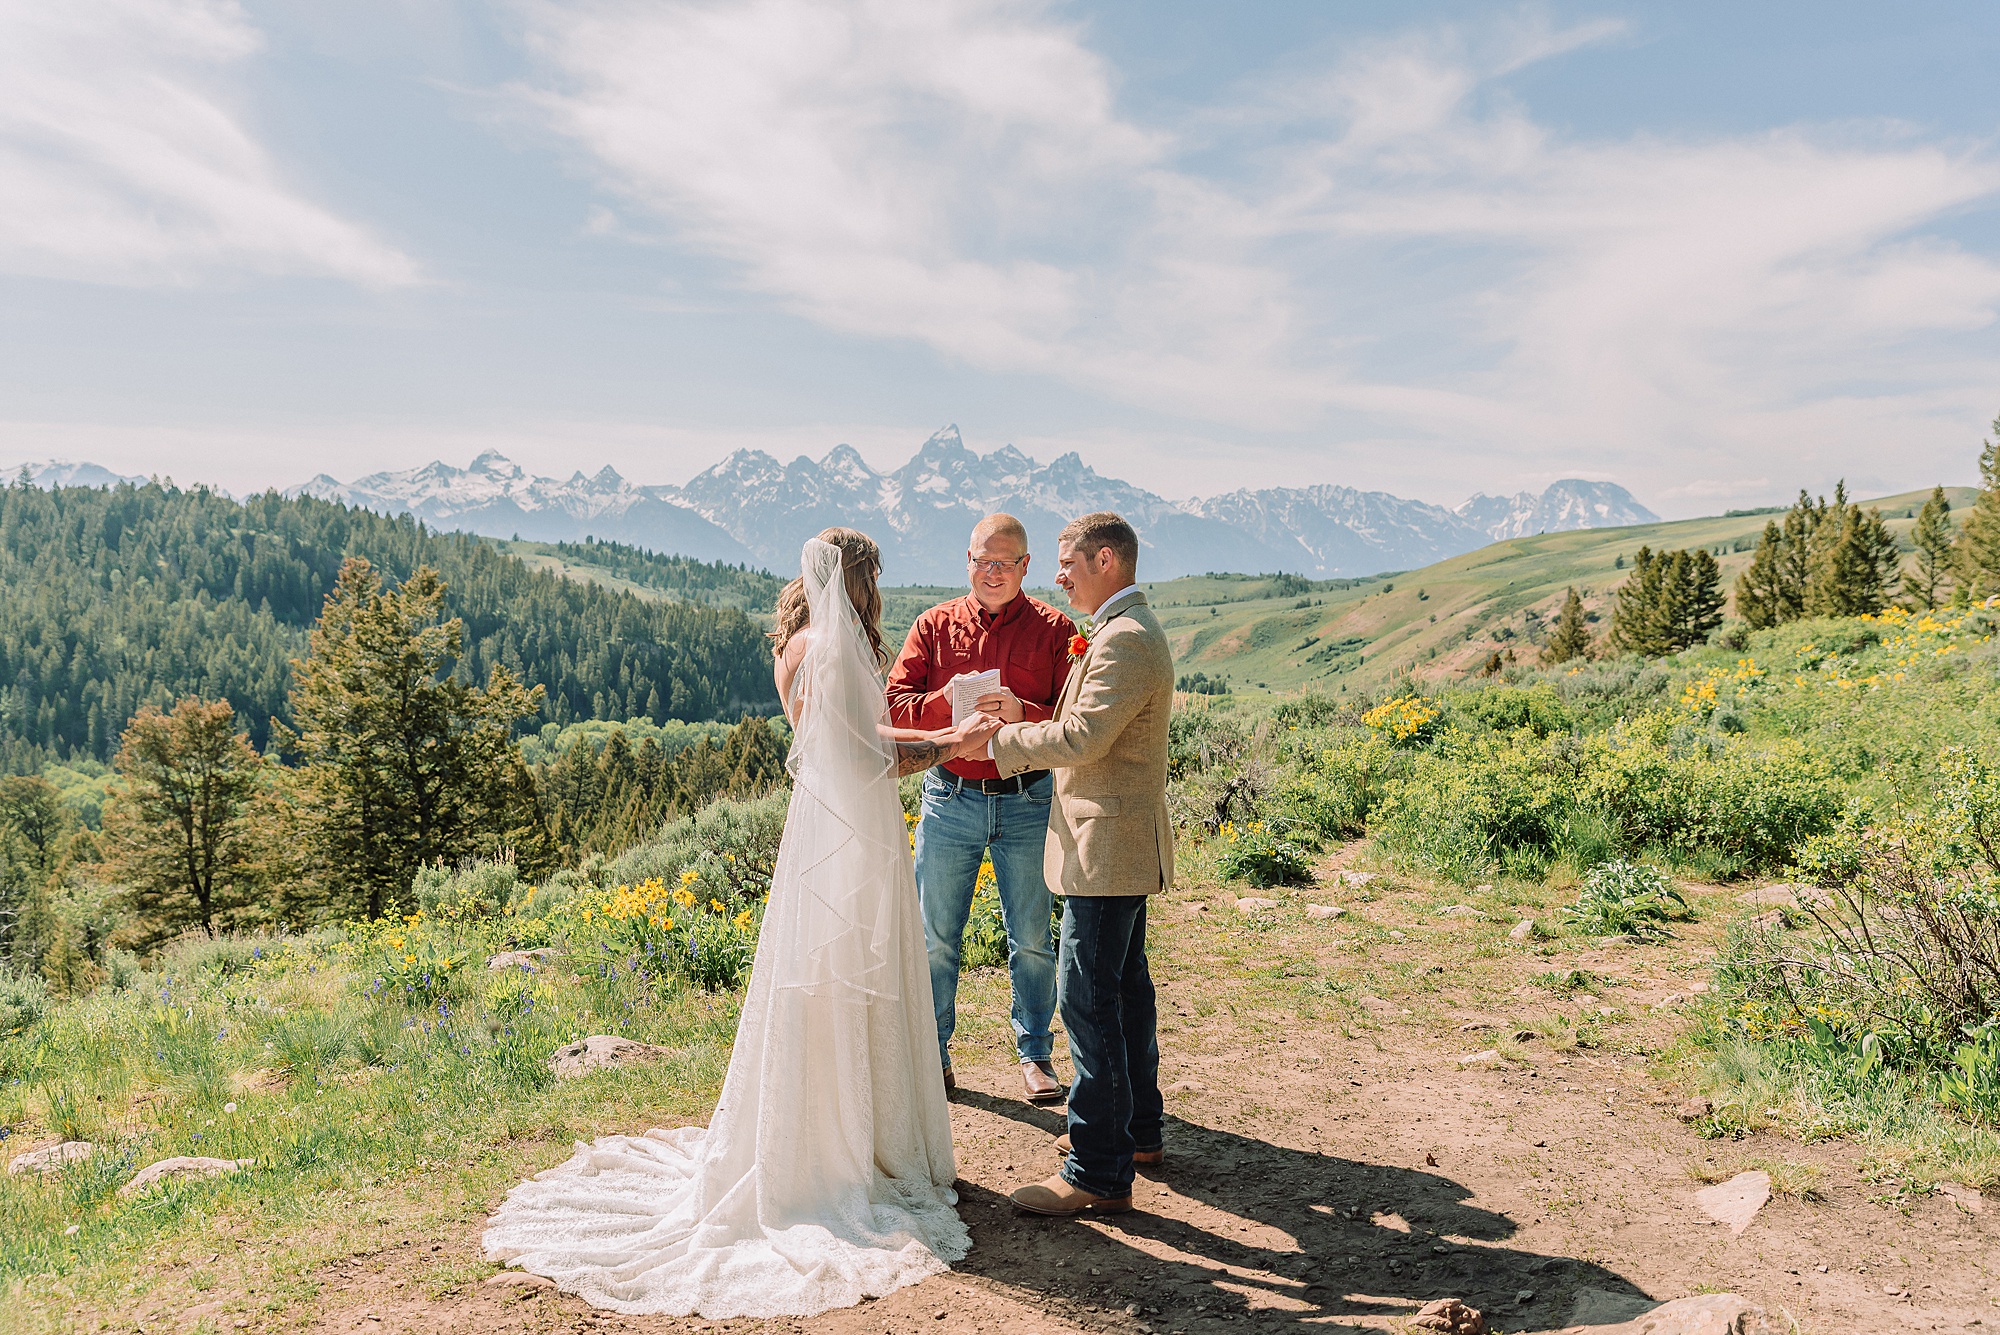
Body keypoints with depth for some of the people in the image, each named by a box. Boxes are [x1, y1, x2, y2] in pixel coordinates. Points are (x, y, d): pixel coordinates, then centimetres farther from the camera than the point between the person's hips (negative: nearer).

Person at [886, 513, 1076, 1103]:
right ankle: (932, 1054, 24)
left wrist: (1022, 712, -23)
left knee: (1031, 939, 9)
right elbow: (895, 706, 0)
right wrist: (947, 701, -19)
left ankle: (1035, 1055, 26)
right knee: (935, 936, 8)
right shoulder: (935, 625, 6)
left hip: (1028, 803, -1)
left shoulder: (1054, 629, 0)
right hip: (950, 799, 1)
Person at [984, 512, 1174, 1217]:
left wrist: (997, 738, -13)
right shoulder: (1128, 631, 15)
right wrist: (1026, 723, 6)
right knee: (1125, 986, 20)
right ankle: (1140, 1127, 35)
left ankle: (1099, 1172, 3)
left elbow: (1081, 738, -25)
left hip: (1108, 848, -11)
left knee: (1090, 1001, -5)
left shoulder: (1126, 640, -19)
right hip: (1122, 844, 11)